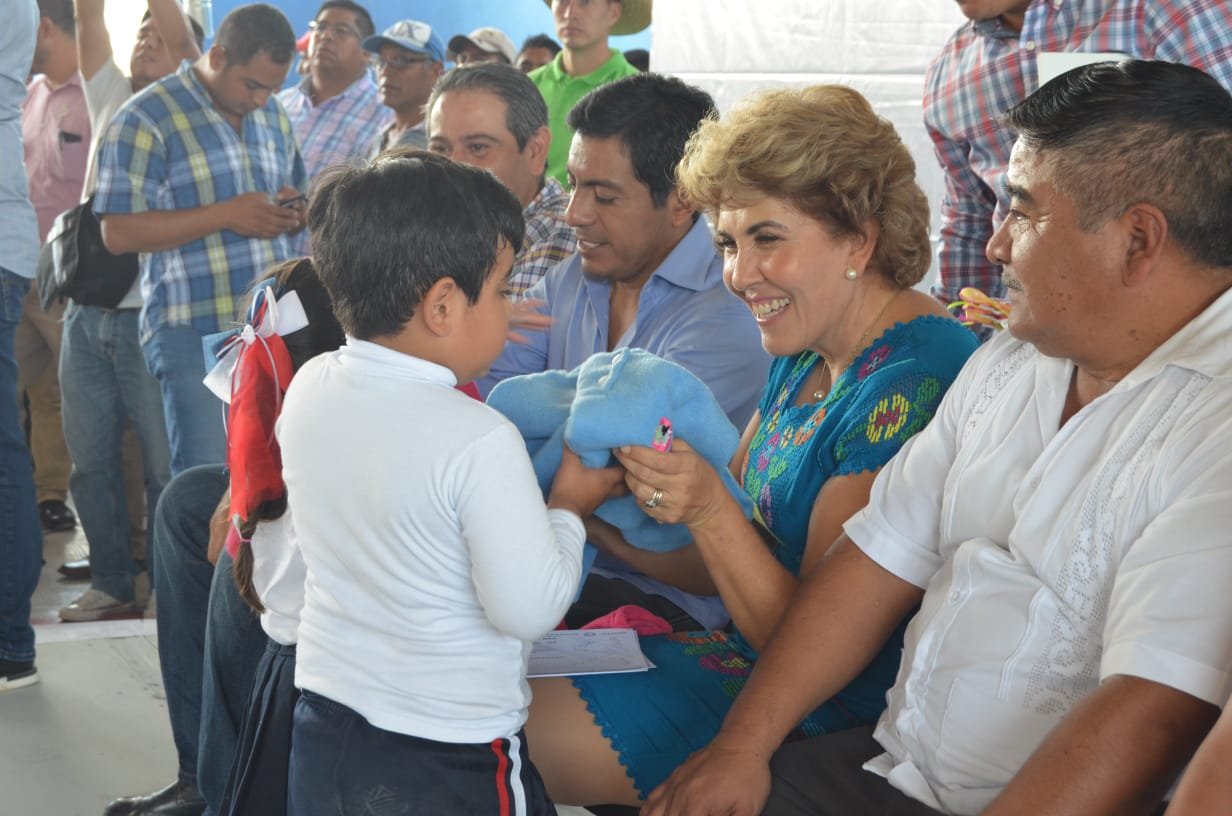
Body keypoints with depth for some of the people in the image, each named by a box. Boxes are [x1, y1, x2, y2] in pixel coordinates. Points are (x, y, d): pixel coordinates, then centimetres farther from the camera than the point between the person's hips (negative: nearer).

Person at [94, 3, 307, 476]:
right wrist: (226, 215, -17)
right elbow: (118, 232, -11)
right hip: (194, 335, -6)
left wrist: (294, 213, 2)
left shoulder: (272, 115, 15)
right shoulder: (147, 119, -6)